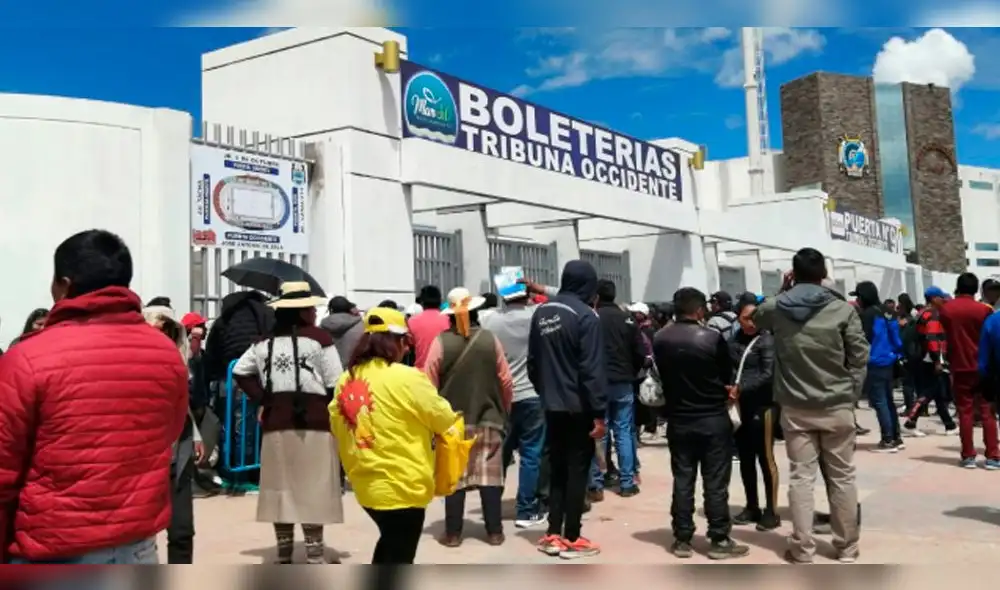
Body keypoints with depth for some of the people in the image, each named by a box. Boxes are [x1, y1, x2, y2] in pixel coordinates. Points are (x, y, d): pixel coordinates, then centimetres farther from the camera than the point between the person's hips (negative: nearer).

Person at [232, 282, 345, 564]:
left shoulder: (266, 341, 10)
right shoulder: (320, 338, -6)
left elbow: (240, 371, 8)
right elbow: (334, 384, -10)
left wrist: (263, 398, 6)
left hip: (276, 422, 5)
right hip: (314, 420, -5)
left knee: (280, 485, 11)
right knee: (312, 487, -1)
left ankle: (284, 554, 20)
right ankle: (314, 553, 2)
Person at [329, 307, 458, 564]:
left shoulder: (347, 379, 2)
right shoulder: (406, 378, -18)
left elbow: (337, 426, 10)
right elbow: (444, 419, -9)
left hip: (366, 484, 7)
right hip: (402, 487, -7)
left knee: (390, 544, 27)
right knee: (398, 557, 6)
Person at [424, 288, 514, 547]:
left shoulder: (441, 342, -8)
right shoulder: (490, 339, -4)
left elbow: (429, 384, -6)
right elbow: (506, 382, -1)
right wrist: (504, 412, 13)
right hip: (488, 420, 1)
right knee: (490, 476, 7)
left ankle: (453, 533, 12)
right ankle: (494, 532, 13)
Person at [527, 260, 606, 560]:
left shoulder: (541, 313, 6)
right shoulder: (585, 315, -14)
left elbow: (533, 361, 11)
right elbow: (592, 369, -18)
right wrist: (599, 412, -16)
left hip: (552, 405, 6)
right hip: (578, 406, -6)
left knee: (556, 470, 14)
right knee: (577, 471, 3)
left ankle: (553, 535, 16)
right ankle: (572, 539, 8)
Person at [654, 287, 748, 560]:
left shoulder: (660, 339, -2)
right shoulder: (712, 337, -14)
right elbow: (728, 376, -2)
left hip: (678, 419, 4)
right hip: (714, 418, -4)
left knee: (682, 480, 9)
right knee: (716, 482, 3)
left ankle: (682, 539, 14)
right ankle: (719, 540, 10)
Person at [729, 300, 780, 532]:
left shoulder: (766, 340, -6)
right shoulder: (734, 341, 8)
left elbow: (768, 374, -14)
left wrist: (740, 388, -22)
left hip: (763, 404, -5)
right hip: (741, 406, 5)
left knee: (765, 457, 1)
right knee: (745, 458, 11)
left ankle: (771, 511, 11)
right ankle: (752, 507, 23)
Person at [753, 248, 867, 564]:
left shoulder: (776, 308, -2)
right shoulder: (843, 309, -6)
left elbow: (757, 316, 23)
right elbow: (859, 357, -4)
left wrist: (783, 291, 17)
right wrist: (851, 394, 5)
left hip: (796, 408, 1)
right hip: (837, 406, 0)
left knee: (801, 477, 4)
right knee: (842, 477, 10)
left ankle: (802, 549, 8)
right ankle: (847, 547, 21)